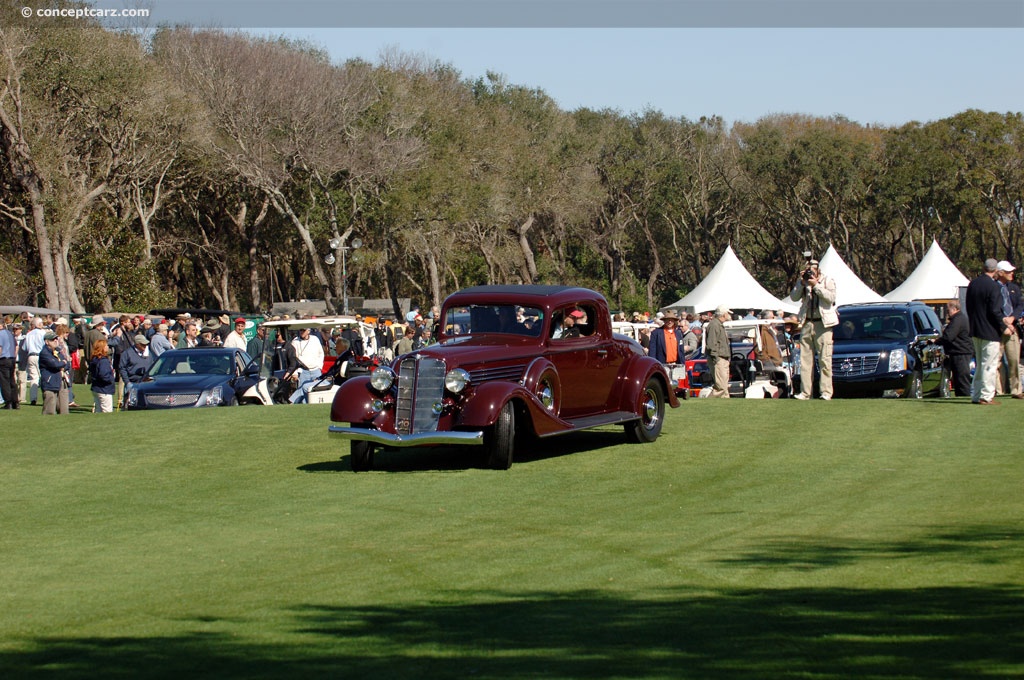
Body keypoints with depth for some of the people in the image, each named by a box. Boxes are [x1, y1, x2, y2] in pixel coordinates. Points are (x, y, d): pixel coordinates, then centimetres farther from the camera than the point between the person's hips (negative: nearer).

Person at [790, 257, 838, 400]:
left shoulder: (827, 280, 4)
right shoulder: (803, 282, 13)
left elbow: (831, 297, -11)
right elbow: (794, 297, 3)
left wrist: (816, 285, -12)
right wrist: (801, 283, -7)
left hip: (823, 324, -4)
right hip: (807, 324, 4)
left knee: (825, 359, -7)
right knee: (805, 360, 2)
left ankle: (826, 392, -7)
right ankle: (805, 392, 4)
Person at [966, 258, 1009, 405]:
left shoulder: (972, 284, 7)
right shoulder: (993, 286, -17)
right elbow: (995, 311, -19)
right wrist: (1003, 325, -5)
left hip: (975, 330, 8)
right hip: (990, 331, -8)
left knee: (979, 364, 16)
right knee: (990, 365, -1)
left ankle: (976, 395, 18)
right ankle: (986, 396, -2)